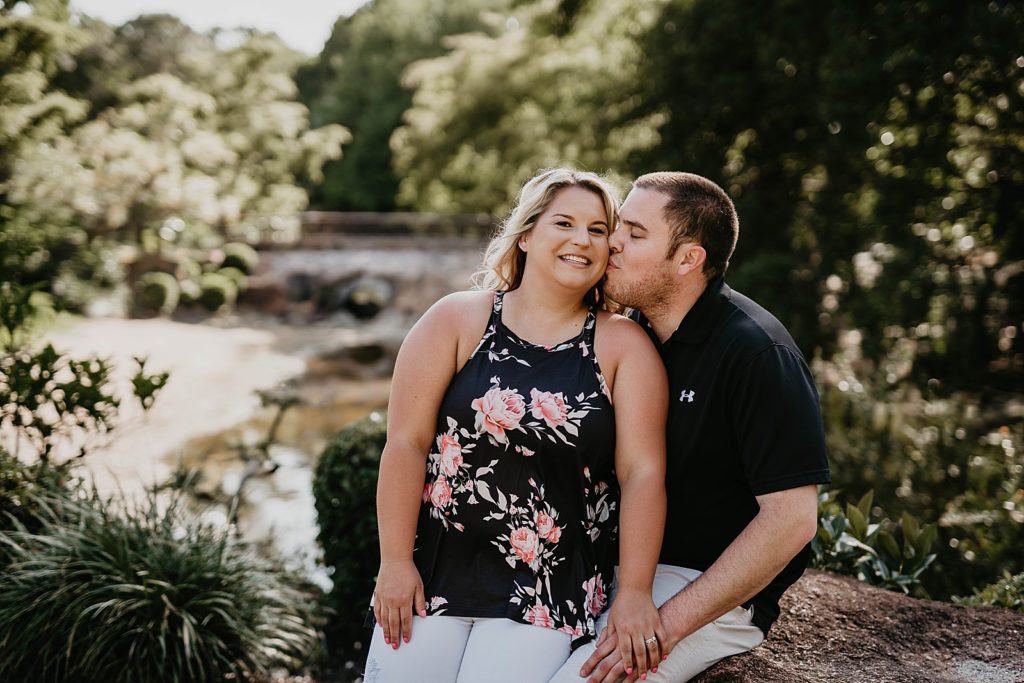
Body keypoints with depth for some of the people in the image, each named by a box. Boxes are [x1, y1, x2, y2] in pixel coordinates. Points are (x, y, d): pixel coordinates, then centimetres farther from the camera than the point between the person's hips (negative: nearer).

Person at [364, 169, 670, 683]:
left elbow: (643, 472, -6)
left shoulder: (624, 346, -1)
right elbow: (406, 443, -4)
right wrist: (395, 561, -7)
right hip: (435, 567, 1)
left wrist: (636, 592, -12)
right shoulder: (457, 320, -1)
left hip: (552, 586, -1)